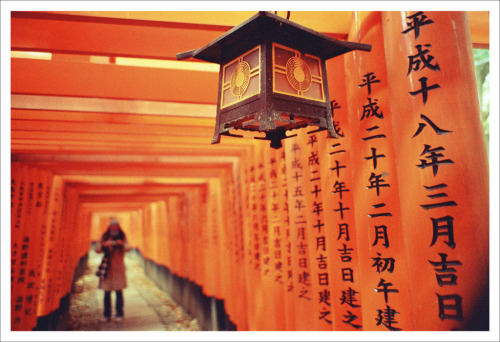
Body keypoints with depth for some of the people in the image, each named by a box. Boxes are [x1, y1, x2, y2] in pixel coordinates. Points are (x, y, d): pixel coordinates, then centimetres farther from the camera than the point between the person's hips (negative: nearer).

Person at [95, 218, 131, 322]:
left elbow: (128, 248, -9)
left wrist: (122, 244, -29)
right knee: (107, 292, 2)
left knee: (119, 291, -2)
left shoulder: (123, 238, 4)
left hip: (118, 268, -1)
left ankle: (119, 314, 7)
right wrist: (104, 245, -20)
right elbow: (97, 249, -1)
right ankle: (106, 314, 11)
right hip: (107, 268, 1)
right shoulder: (104, 237, 6)